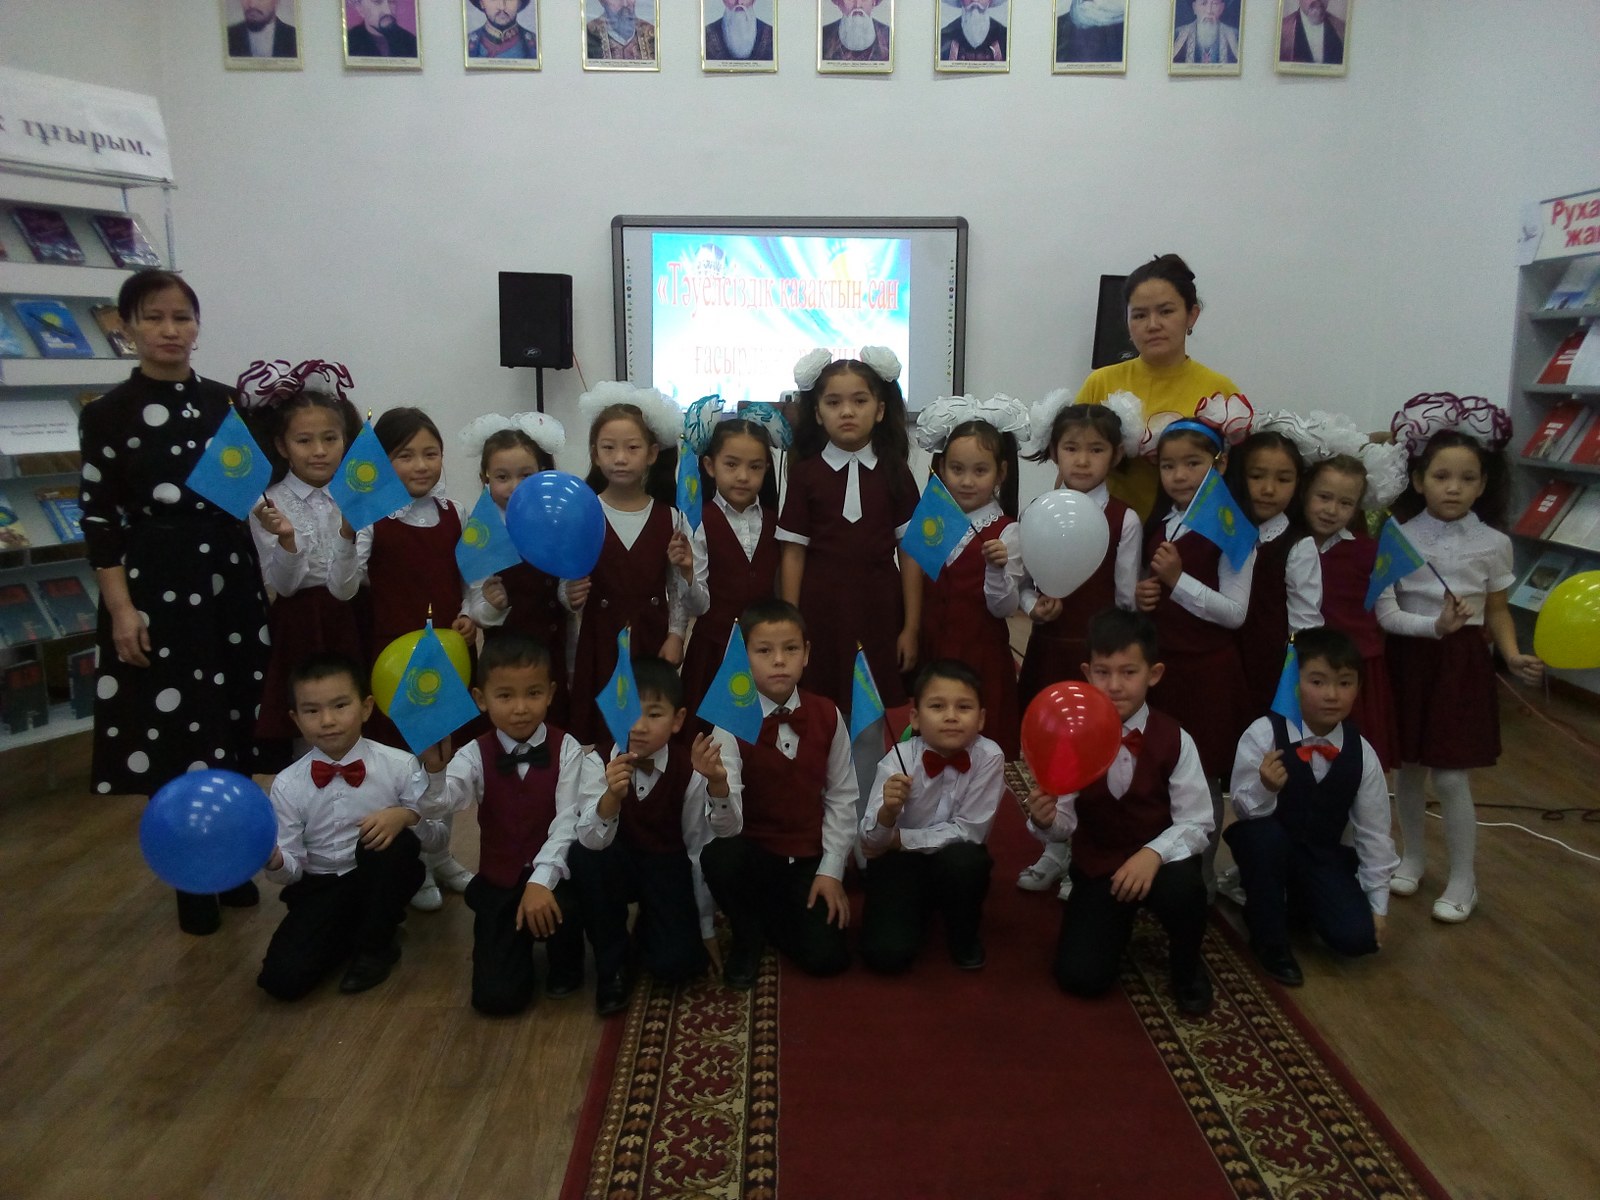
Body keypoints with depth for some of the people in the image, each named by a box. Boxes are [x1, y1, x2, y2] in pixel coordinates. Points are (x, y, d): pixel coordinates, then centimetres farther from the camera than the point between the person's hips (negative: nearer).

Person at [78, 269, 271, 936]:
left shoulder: (226, 403, 7)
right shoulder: (107, 415, -2)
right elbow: (98, 518, -5)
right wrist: (121, 608, -10)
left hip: (232, 581, 3)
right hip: (156, 589, -3)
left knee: (236, 727, 7)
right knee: (171, 735, 1)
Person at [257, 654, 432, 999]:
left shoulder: (400, 765, -12)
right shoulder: (288, 785, -7)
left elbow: (438, 834, -9)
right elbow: (293, 867, -4)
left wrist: (406, 816, -29)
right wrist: (273, 860, -27)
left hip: (384, 877, -1)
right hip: (321, 886, 1)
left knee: (389, 840, -34)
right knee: (281, 978, -19)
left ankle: (376, 943, -9)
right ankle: (356, 927, 12)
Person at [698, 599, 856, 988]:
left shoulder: (827, 716, -6)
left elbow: (842, 796, 3)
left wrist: (831, 869, -3)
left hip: (808, 859, 2)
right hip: (753, 853, -2)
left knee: (825, 956, -14)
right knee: (718, 855, -34)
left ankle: (768, 914, 20)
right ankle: (748, 935, -1)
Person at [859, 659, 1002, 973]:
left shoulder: (989, 757, -21)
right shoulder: (898, 759, -21)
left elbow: (967, 831, -19)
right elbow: (871, 840, -25)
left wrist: (897, 837, -17)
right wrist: (888, 811, -47)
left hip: (956, 859, 0)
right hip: (900, 861, 0)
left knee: (962, 860, -34)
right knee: (886, 953, -18)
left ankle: (964, 935, -1)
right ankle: (919, 907, 17)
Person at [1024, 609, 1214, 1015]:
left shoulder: (1174, 740, -13)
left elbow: (1197, 823, -14)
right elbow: (1067, 823, -11)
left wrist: (1154, 853, -32)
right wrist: (1045, 819, -34)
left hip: (1159, 861, -1)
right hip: (1097, 867, 1)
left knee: (1182, 887, -37)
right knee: (1079, 976, -11)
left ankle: (1187, 966, 0)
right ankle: (1119, 920, 26)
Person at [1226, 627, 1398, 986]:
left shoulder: (1362, 754, -10)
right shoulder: (1263, 735, -22)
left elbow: (1373, 832, 0)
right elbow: (1243, 807, -19)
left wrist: (1377, 905, 4)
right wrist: (1265, 788, -42)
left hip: (1324, 855, 3)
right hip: (1269, 847, -3)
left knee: (1357, 936, -16)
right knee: (1265, 835, -37)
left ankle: (1299, 900, 21)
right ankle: (1269, 939, -10)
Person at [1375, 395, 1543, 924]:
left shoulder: (1493, 544, -4)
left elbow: (1497, 610, 6)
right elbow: (1386, 614, -11)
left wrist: (1514, 656, -9)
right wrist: (1434, 625, -26)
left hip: (1461, 663, -1)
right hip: (1408, 658, 1)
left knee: (1449, 776, 0)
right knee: (1407, 767, 12)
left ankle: (1463, 879, 18)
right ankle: (1412, 856, 34)